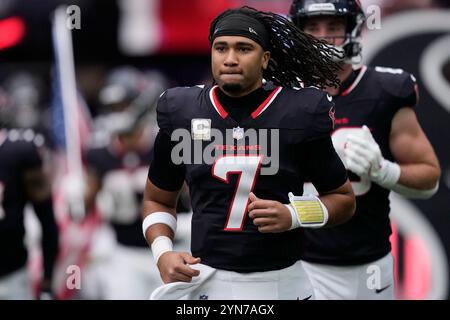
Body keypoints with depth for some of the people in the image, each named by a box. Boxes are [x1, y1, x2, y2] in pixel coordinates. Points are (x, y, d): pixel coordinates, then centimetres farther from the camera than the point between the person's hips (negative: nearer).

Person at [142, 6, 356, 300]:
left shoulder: (301, 114, -4)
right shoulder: (182, 113, 1)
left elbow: (343, 199, 6)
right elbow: (158, 200, 13)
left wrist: (293, 216, -12)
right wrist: (163, 253, -4)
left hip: (282, 282, -1)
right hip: (206, 282, 1)